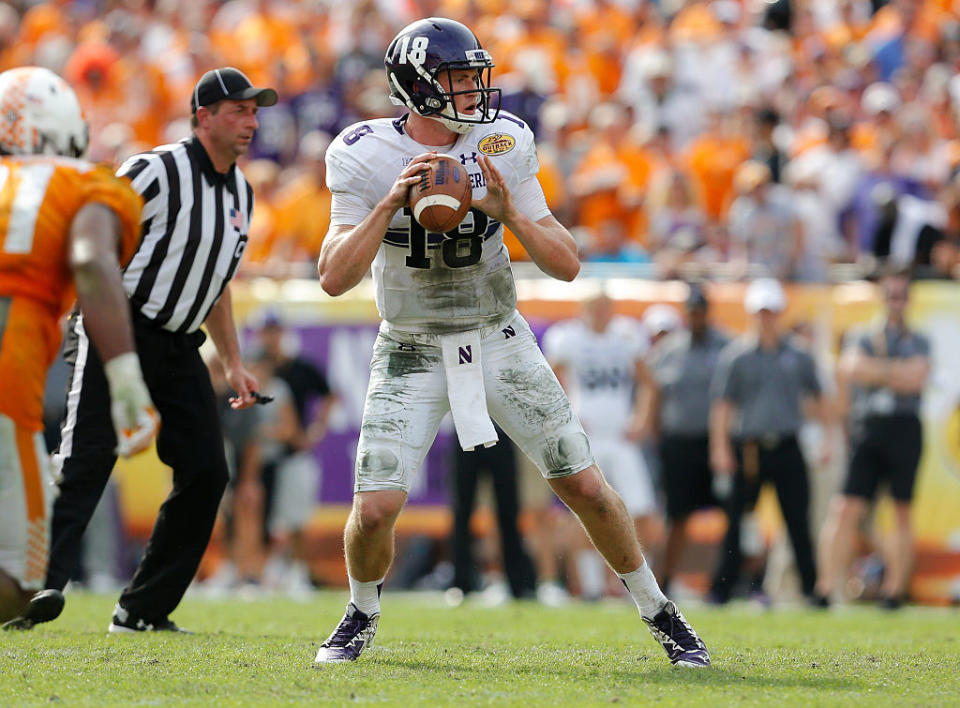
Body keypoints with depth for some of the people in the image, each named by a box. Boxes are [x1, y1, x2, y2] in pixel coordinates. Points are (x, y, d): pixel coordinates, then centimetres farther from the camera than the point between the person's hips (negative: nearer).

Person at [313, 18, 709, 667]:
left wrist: (508, 212, -25)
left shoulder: (504, 144, -8)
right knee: (375, 510, -14)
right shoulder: (365, 156, -13)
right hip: (413, 353, -2)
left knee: (587, 488, -1)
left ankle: (660, 614, 19)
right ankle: (362, 617, 17)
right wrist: (391, 203, -30)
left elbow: (567, 264, -8)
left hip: (499, 342, 2)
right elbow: (334, 278, -20)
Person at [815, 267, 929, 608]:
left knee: (902, 513, 1)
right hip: (867, 427, 0)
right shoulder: (861, 338, 14)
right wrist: (895, 371, -3)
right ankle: (826, 588, -10)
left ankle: (894, 590, 7)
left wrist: (874, 370, -2)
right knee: (845, 510, -8)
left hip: (905, 429, 0)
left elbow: (916, 381, -5)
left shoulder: (918, 343, 12)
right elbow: (849, 369, -5)